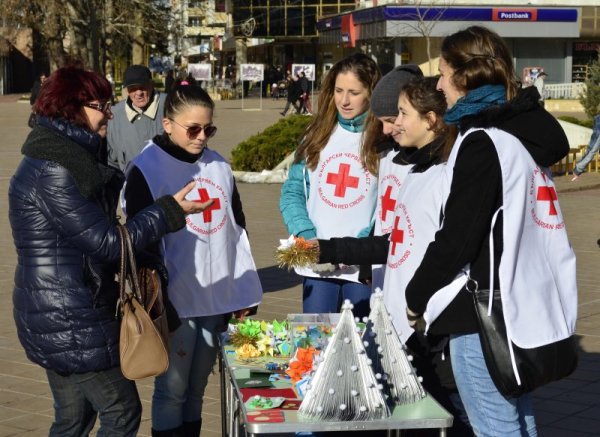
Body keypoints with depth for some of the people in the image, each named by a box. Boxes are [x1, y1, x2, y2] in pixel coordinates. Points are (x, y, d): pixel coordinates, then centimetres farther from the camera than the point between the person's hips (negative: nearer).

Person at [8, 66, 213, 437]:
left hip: (59, 316, 10)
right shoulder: (52, 173, -20)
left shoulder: (65, 159, 12)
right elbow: (108, 242, -19)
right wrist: (171, 210, -12)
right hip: (71, 321, -10)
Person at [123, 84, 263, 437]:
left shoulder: (219, 165, 10)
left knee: (197, 387, 13)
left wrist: (244, 293, 12)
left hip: (218, 296, 5)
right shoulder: (147, 169, -7)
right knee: (172, 388, 3)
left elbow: (237, 229, 15)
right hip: (176, 299, -5)